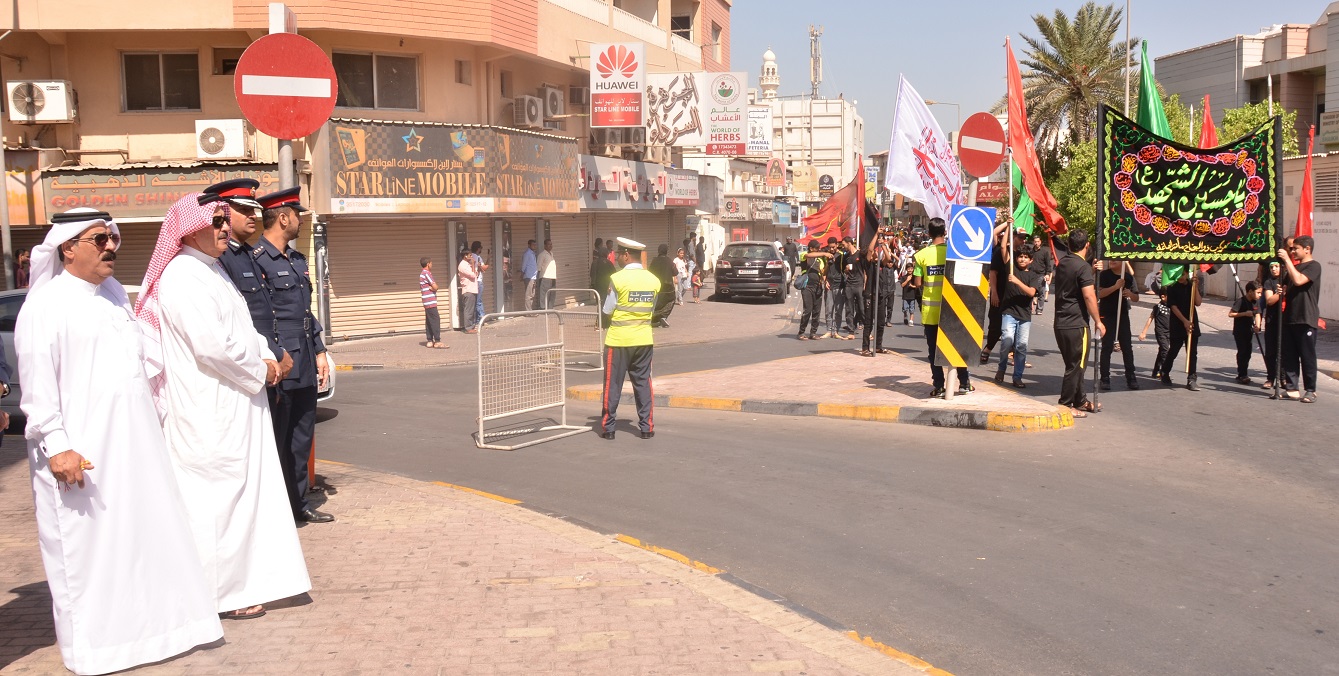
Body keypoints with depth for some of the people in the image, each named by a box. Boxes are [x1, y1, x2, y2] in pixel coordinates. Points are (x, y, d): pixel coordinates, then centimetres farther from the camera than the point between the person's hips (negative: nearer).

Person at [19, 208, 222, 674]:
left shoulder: (114, 292, 13)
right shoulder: (47, 305, -10)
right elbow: (37, 384, -14)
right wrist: (56, 446, -19)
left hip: (134, 441, 7)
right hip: (81, 452, -7)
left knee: (147, 532, 10)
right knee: (87, 547, 1)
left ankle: (149, 621, 23)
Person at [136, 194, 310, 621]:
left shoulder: (210, 270, 16)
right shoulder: (182, 275, -16)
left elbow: (239, 325, 21)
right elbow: (212, 344, -23)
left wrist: (265, 356, 3)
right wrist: (258, 369, -11)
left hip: (232, 404, 10)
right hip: (208, 409, -10)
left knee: (243, 489, 15)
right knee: (219, 493, -3)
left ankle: (245, 578, 25)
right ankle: (225, 590, 6)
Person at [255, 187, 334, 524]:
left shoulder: (297, 260, 17)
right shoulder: (256, 260, -11)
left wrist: (319, 352, 16)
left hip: (304, 369, 8)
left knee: (302, 440, 15)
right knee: (277, 443, 1)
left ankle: (299, 503, 25)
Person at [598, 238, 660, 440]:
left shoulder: (618, 279, -14)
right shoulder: (653, 280, 1)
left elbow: (608, 311, -8)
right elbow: (651, 310, 8)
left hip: (618, 339, -4)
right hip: (644, 339, 4)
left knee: (613, 384, 6)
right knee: (643, 382, 11)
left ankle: (607, 427, 11)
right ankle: (646, 427, 11)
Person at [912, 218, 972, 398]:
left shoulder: (922, 254, -6)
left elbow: (917, 283, -6)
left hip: (930, 310, -1)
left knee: (934, 349, 6)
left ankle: (939, 387, 6)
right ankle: (964, 383, 18)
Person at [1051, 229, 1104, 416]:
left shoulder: (1062, 263, 10)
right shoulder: (1083, 266, -15)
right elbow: (1089, 296, -19)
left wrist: (1092, 270, 26)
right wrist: (1098, 322, -12)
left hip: (1060, 323, 8)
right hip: (1076, 324, -8)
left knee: (1075, 364, 18)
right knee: (1075, 366, -1)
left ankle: (1080, 401, 29)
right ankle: (1065, 406, 2)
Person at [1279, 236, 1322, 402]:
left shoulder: (1313, 266, -6)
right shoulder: (1294, 267, 19)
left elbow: (1298, 280, -23)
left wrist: (1287, 260, -18)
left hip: (1306, 319, -8)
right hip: (1289, 318, 8)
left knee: (1307, 356, -2)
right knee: (1289, 356, 5)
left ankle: (1310, 390, 4)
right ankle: (1292, 387, 10)